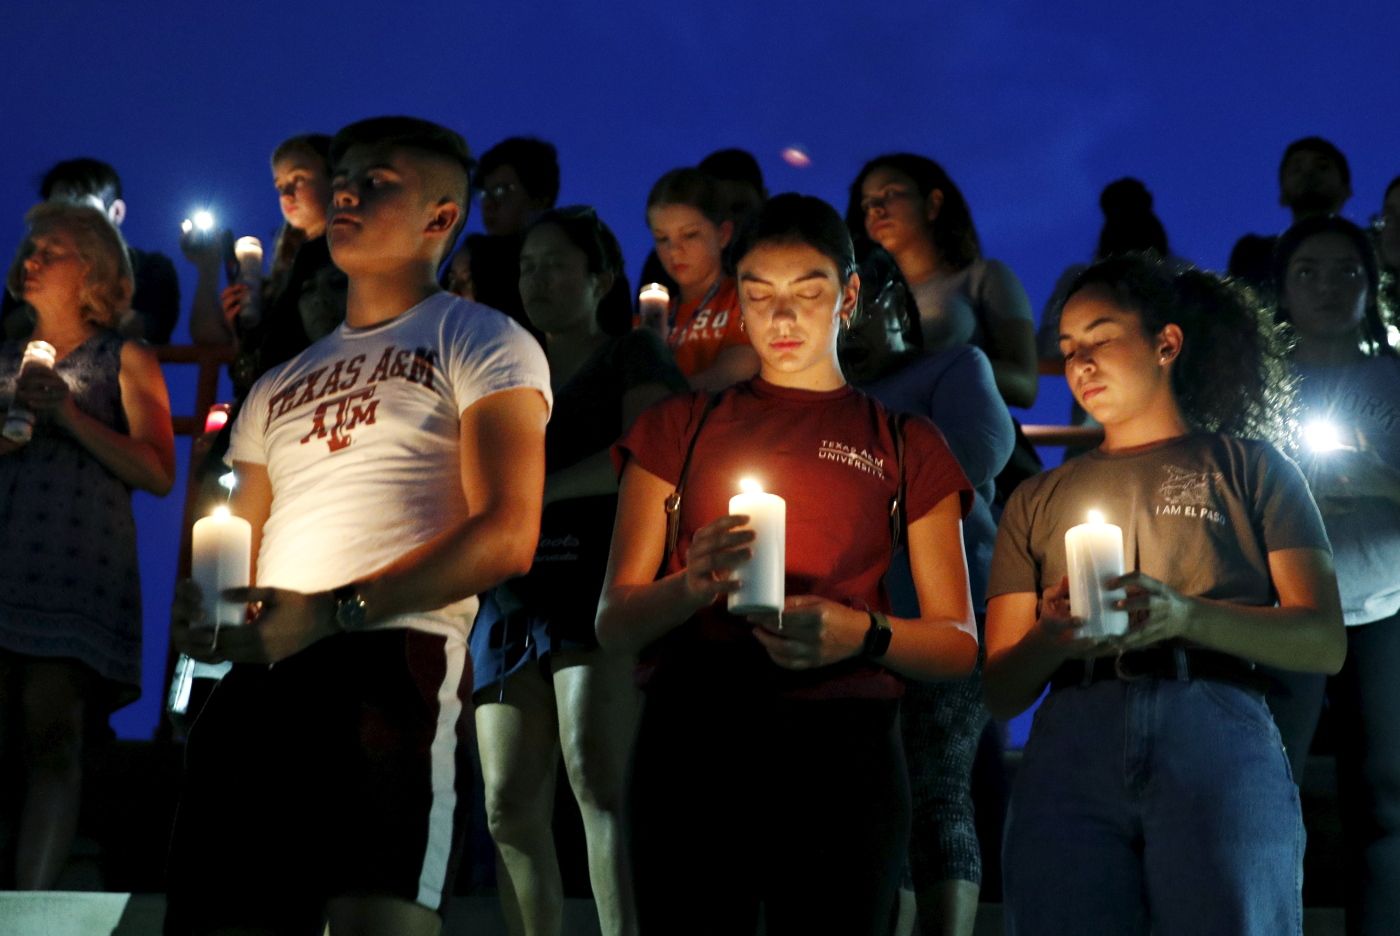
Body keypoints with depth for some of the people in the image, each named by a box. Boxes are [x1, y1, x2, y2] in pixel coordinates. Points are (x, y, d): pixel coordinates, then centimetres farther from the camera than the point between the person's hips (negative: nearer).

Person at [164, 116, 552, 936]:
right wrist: (201, 614, 3)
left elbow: (508, 535, -4)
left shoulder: (480, 343, 9)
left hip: (395, 654, -6)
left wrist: (333, 611, -13)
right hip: (257, 676, 6)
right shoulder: (282, 385, 30)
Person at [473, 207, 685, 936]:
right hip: (515, 592, 6)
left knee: (596, 778, -22)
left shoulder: (633, 354, 10)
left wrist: (530, 491, -15)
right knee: (510, 805, -2)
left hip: (601, 581, -5)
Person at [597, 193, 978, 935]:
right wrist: (694, 586, -15)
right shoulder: (680, 427, 15)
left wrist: (865, 635, -13)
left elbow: (959, 646, 8)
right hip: (693, 738, 0)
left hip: (840, 745, 0)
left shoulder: (903, 444, 13)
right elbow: (613, 623, 7)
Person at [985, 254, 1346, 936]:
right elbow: (1000, 692, 15)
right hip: (1070, 746, 2)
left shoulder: (1247, 468, 15)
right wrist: (1049, 638, -9)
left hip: (1216, 737, -2)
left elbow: (1325, 643, 3)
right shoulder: (1039, 500, 22)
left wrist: (1186, 615, -14)